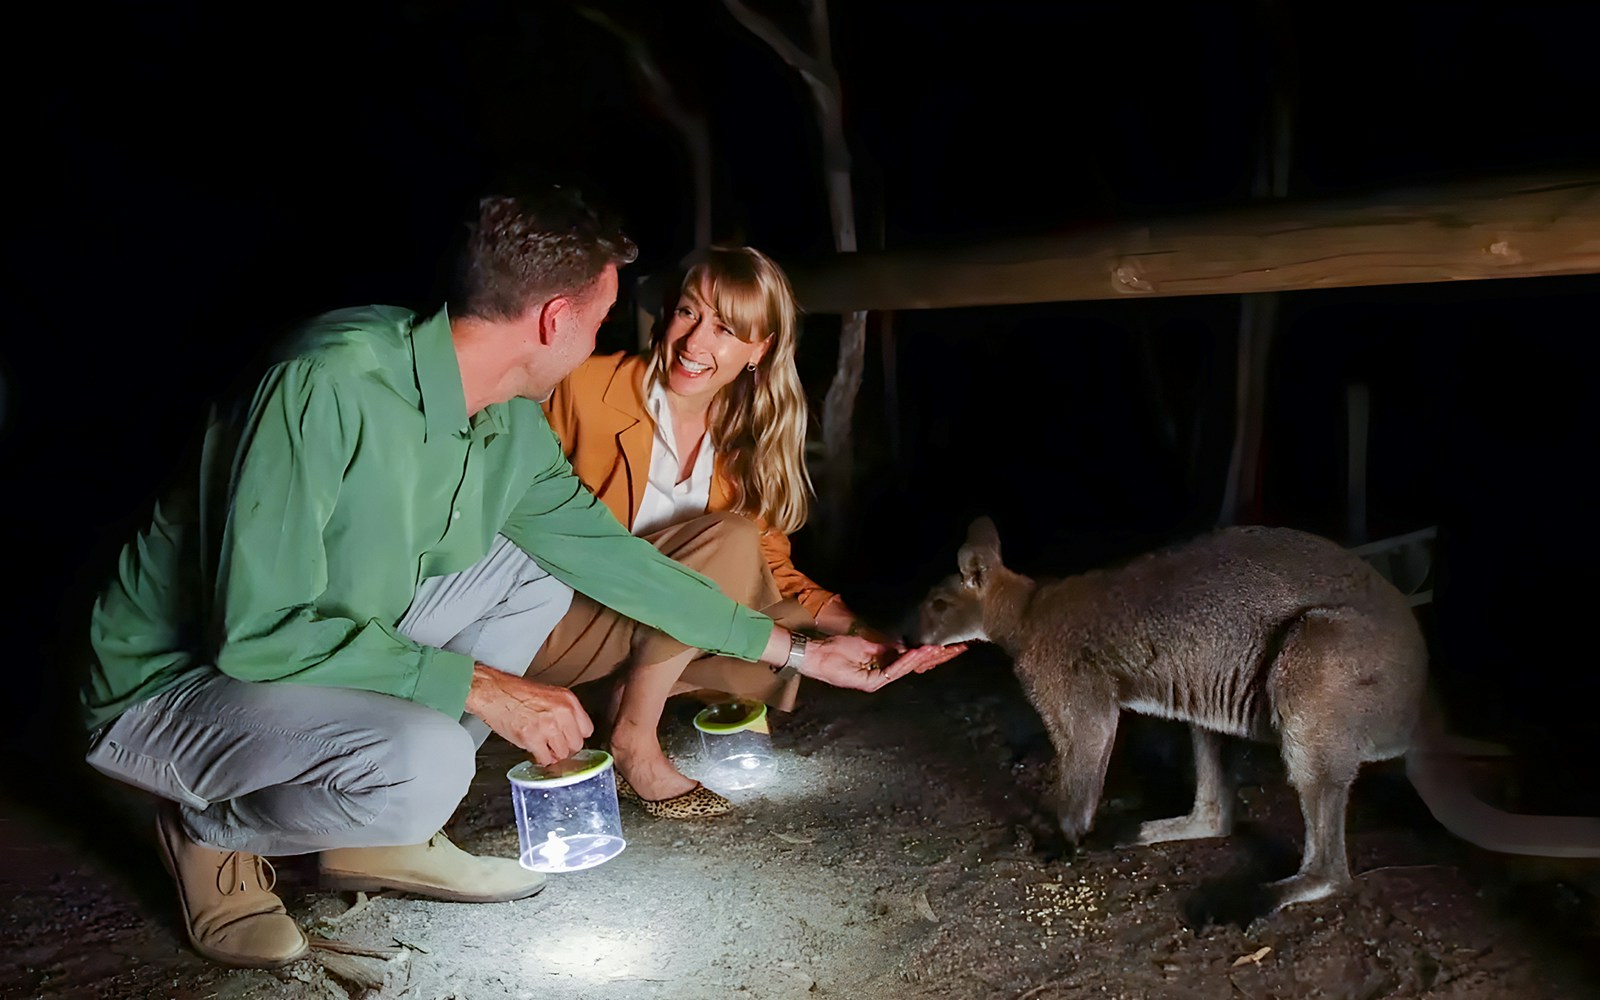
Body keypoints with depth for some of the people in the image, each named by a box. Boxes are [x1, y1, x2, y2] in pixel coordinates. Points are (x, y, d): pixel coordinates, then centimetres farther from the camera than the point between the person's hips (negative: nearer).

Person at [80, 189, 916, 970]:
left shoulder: (515, 427, -6)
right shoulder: (333, 383, -31)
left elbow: (612, 555, 5)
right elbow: (260, 631, -30)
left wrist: (793, 650, 9)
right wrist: (476, 686, -26)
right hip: (170, 686, -8)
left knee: (539, 564, 1)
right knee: (425, 765, -33)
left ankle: (382, 838, 6)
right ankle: (211, 829, 0)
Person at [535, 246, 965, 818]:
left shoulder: (747, 443, 0)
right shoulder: (587, 387, -15)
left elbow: (771, 573, 1)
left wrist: (865, 631, -12)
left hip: (650, 628, 6)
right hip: (555, 621, -6)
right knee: (728, 537, -26)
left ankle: (631, 693, -1)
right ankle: (633, 739, -17)